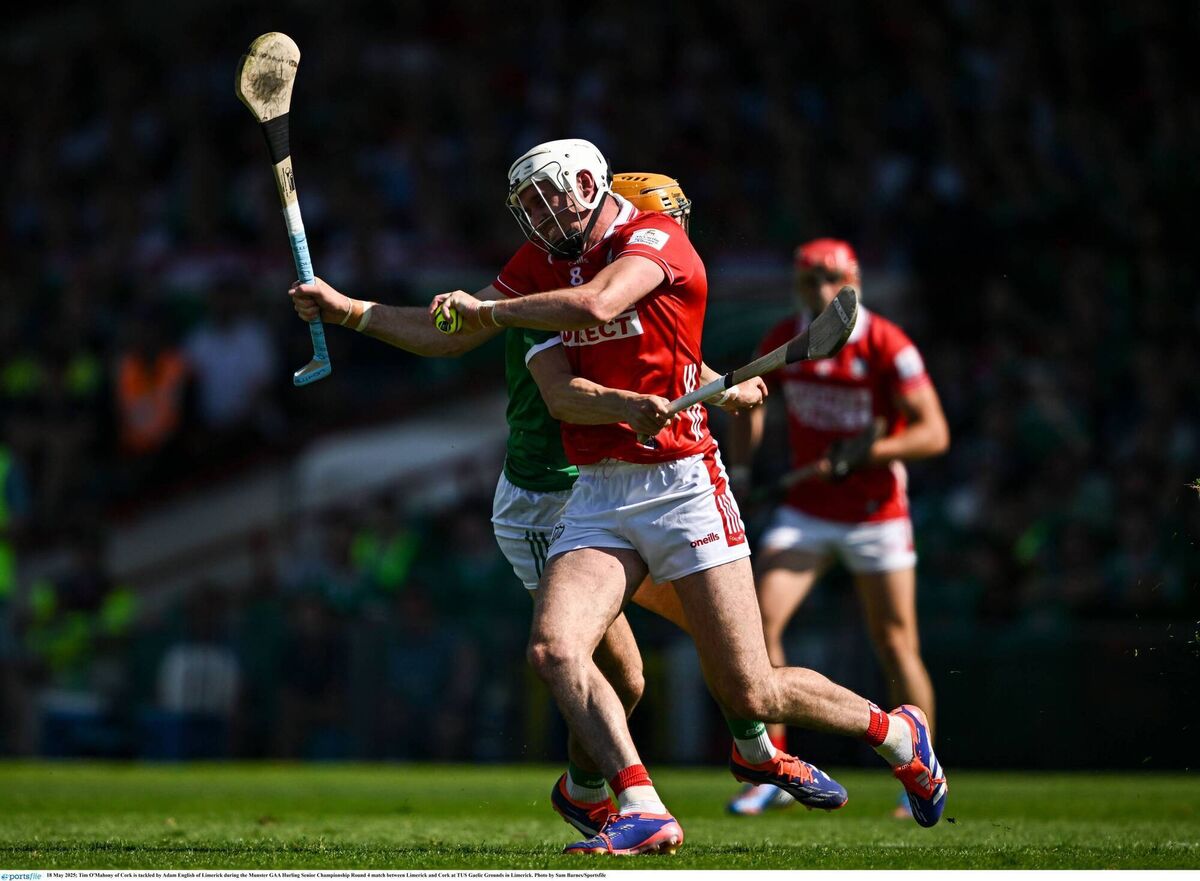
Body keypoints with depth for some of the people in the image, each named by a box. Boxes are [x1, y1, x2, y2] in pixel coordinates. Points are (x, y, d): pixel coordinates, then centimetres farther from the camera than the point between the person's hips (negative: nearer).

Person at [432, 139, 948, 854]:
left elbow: (595, 306, -26)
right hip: (597, 497, 6)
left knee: (750, 694, -3)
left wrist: (488, 309, -16)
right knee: (554, 649, -22)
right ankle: (643, 812, -22)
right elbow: (448, 334, 24)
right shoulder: (545, 260, 15)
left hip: (680, 485, -6)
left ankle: (897, 734, 23)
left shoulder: (654, 237, -8)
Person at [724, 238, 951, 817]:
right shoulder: (782, 341, -3)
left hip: (877, 514, -3)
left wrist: (862, 453, -29)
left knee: (896, 647, 2)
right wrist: (739, 470, 4)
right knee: (759, 622, -13)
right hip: (806, 510, 3)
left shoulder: (887, 346, -15)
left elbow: (934, 433, -17)